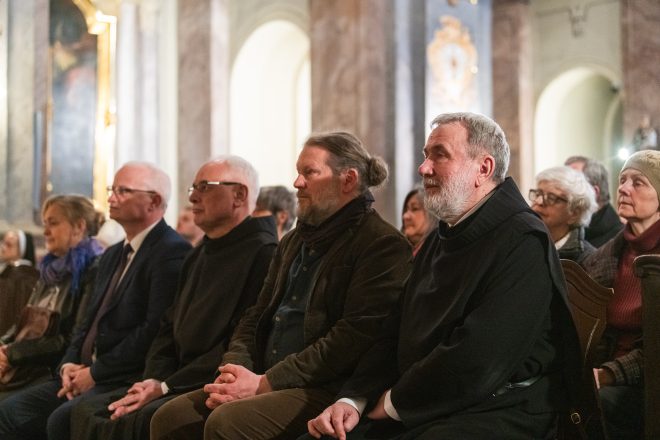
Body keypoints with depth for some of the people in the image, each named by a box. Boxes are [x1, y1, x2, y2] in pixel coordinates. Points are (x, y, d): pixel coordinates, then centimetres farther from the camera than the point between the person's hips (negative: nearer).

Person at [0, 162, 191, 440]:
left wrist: (95, 372, -14)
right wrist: (69, 364, 3)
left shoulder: (172, 252, -10)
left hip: (129, 382, -9)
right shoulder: (113, 255, 22)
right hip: (86, 374, 9)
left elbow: (155, 331, -18)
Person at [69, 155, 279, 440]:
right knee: (87, 413, -6)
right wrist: (154, 379, 1)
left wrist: (166, 386, -15)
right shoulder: (199, 255, 22)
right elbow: (170, 328, 22)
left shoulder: (262, 253, -10)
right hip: (177, 382, 9)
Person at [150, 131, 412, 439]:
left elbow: (354, 336, -16)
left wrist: (265, 383, -16)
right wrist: (233, 372, -2)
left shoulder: (382, 244, -7)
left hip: (327, 391, -8)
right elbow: (256, 316, 20)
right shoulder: (293, 242, 21)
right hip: (268, 381, 8)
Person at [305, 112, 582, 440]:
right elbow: (395, 334, 16)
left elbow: (476, 359, -21)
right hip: (416, 412, 8)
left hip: (495, 413, -8)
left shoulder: (522, 242, -12)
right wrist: (352, 401, 0)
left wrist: (394, 402, -8)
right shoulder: (439, 240, 20)